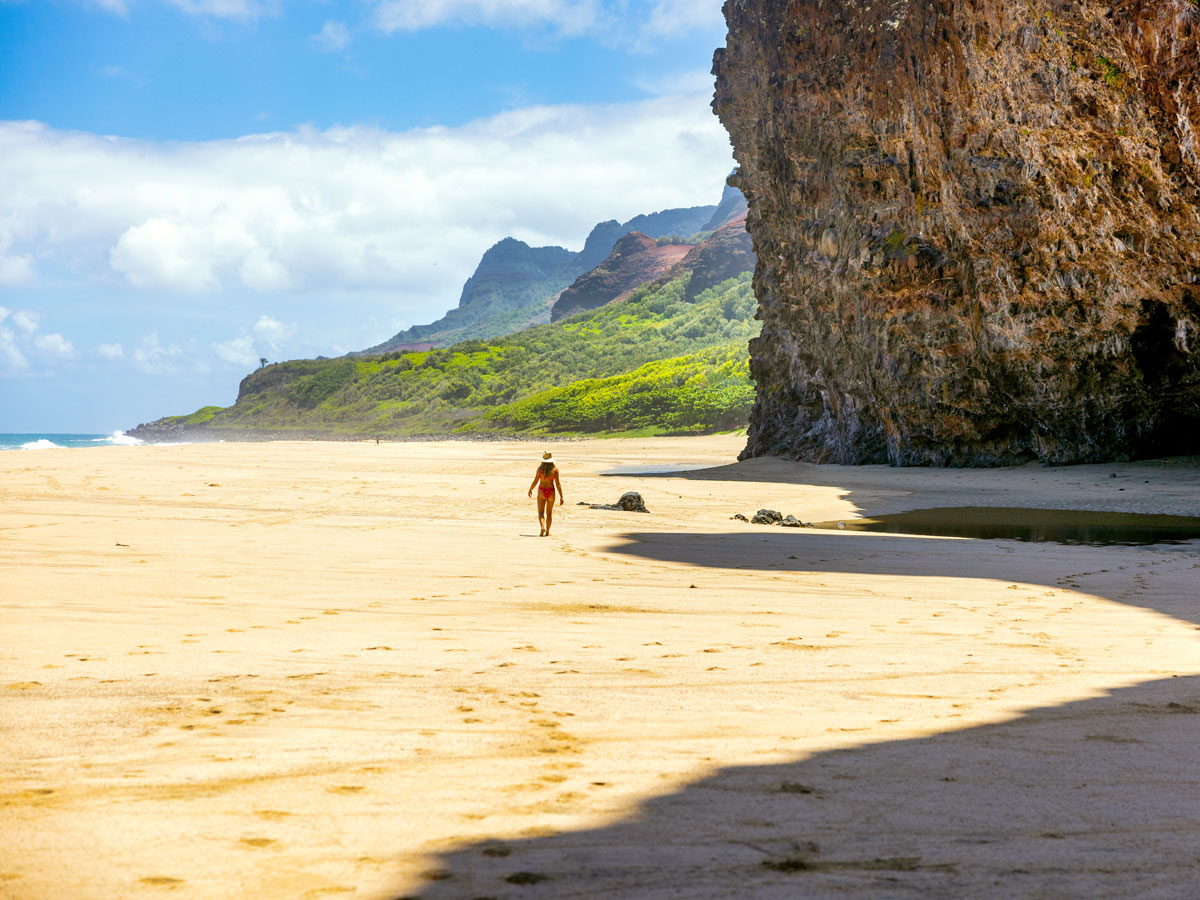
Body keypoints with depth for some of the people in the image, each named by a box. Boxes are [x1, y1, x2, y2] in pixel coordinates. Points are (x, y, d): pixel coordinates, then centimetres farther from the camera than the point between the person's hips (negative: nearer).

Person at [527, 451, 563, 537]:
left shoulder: (540, 468, -9)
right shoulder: (555, 469, -7)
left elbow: (535, 481, -5)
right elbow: (557, 483, -9)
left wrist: (530, 490, 13)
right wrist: (561, 496, -5)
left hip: (541, 491, -1)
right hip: (551, 492, 1)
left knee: (541, 513, 1)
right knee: (549, 513, 17)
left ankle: (543, 527, -25)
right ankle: (547, 532, 23)